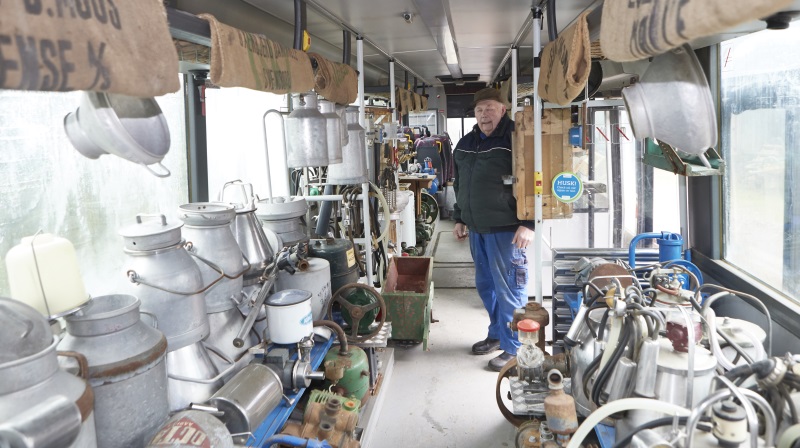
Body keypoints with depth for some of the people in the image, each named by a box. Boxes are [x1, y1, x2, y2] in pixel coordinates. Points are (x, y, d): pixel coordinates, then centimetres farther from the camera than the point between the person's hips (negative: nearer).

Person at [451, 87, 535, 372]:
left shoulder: (514, 138, -8)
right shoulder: (466, 144, 15)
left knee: (508, 289, -1)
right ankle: (497, 335, 34)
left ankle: (513, 348, 12)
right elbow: (459, 185, 24)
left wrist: (528, 223, -17)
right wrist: (459, 219, 21)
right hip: (476, 229, 8)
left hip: (506, 229, -7)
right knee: (485, 285, 17)